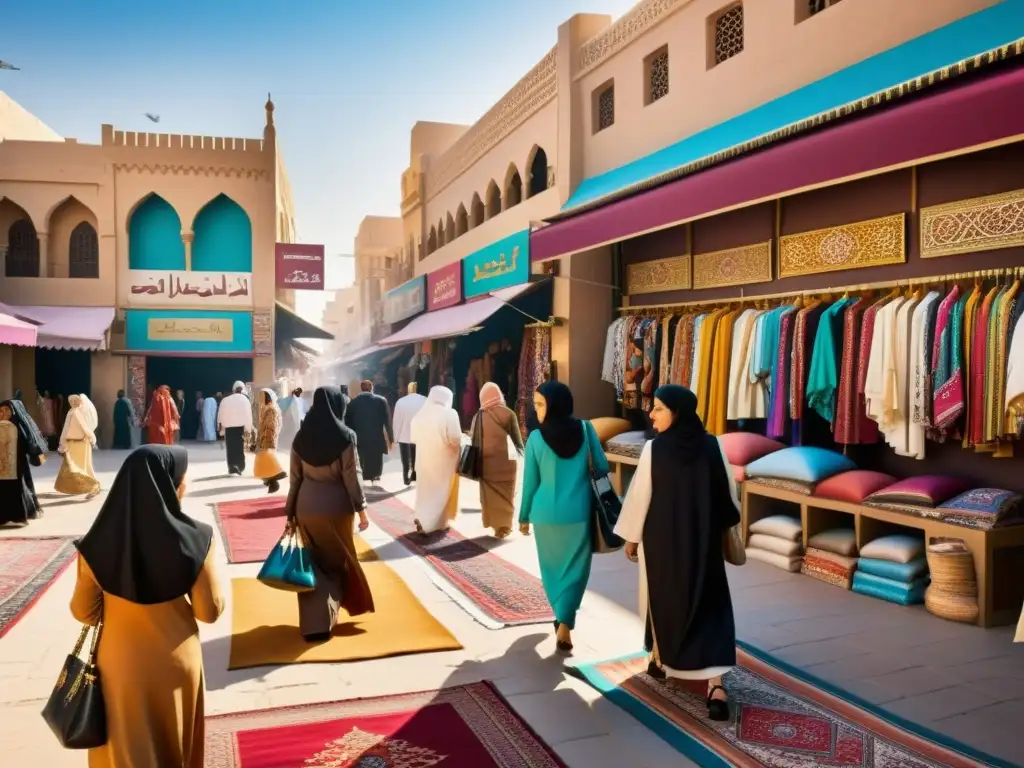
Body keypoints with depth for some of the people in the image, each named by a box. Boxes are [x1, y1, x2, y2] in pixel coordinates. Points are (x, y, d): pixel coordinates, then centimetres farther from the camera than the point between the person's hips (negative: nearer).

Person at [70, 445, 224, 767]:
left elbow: (83, 611, -6)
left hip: (120, 664, 1)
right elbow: (210, 611, -14)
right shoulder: (195, 539, -24)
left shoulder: (98, 543, -19)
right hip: (175, 663, -1)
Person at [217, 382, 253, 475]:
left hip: (228, 427, 1)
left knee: (231, 448, 5)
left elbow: (220, 415, 5)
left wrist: (221, 428, 10)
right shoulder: (244, 399, -2)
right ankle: (240, 468, 14)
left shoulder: (225, 400, 5)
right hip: (241, 426, -1)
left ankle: (232, 468, -5)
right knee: (240, 448, 11)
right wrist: (248, 428, -7)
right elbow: (248, 414, -7)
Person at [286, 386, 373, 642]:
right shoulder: (345, 436, -13)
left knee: (314, 563, 16)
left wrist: (291, 511, 11)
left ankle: (314, 622, 13)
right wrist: (361, 509, -2)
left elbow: (295, 477, 3)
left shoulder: (301, 436, -1)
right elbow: (352, 476, -11)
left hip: (306, 506, 3)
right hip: (336, 506, -3)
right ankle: (326, 617, 26)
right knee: (338, 560, 17)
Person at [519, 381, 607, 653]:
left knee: (552, 566, 20)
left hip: (545, 513, 0)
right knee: (575, 567, 8)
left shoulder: (536, 437, -8)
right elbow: (602, 467, 1)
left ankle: (561, 616, 33)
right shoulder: (585, 429, -6)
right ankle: (564, 624, -4)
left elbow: (531, 481, -2)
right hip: (578, 512, 0)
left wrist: (524, 516, 11)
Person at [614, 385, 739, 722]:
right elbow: (729, 493, 2)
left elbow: (640, 495, -8)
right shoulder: (712, 445, -6)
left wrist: (631, 537, 4)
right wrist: (723, 527, 19)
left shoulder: (654, 448, -13)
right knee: (709, 606, 2)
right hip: (704, 540, 1)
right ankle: (716, 684, -10)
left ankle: (662, 659, 38)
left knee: (662, 598, 20)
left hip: (661, 539, -1)